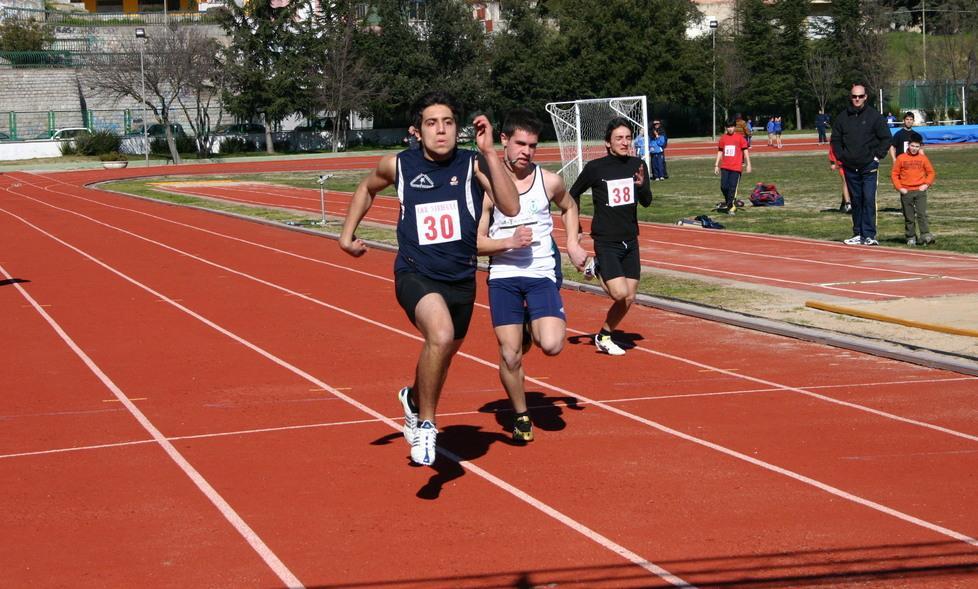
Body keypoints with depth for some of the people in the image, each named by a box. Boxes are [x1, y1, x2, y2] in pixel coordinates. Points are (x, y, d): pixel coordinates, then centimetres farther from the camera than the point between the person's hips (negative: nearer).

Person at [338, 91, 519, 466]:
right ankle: (425, 424, -13)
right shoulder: (398, 166, -2)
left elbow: (511, 207, -22)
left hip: (462, 280, 3)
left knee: (443, 352, 23)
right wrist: (347, 234, 14)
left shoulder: (473, 165, -6)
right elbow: (366, 189, 21)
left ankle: (414, 400, 58)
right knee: (441, 336, -32)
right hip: (416, 274, -3)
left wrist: (488, 152, -24)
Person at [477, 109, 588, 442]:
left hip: (542, 274, 1)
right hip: (503, 276, -1)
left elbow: (569, 207, 24)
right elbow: (477, 243, -3)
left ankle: (532, 329, 19)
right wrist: (510, 242, -19)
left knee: (552, 346, -18)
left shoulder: (549, 181, 0)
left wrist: (573, 243, 11)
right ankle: (521, 417, 21)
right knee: (510, 356, -4)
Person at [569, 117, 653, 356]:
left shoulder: (637, 165, 2)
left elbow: (647, 201, -4)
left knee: (629, 298, 5)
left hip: (630, 240, 5)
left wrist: (642, 185, -25)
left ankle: (604, 336, 26)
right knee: (620, 293, -17)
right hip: (605, 241, -5)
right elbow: (573, 194, 6)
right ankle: (596, 268, 13)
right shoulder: (595, 168, -8)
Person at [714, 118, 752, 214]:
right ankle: (728, 202, 22)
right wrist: (716, 165, 13)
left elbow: (745, 150, 2)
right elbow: (720, 152, 16)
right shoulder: (723, 138, 10)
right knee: (723, 187, -2)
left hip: (736, 167, -3)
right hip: (724, 167, 3)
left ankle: (731, 207, 1)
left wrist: (748, 164, -4)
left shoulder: (740, 137, 0)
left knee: (732, 187, -6)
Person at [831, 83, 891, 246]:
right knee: (856, 201, 9)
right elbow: (835, 139, 16)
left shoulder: (874, 116, -1)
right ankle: (858, 234, 14)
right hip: (850, 167, 4)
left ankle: (869, 235, -7)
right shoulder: (842, 117, 8)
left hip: (869, 166, -4)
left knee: (869, 200, -8)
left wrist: (877, 156, -5)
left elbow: (886, 138, 2)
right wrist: (841, 156, 4)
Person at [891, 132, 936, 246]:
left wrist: (926, 184, -2)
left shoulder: (923, 158, 5)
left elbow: (931, 172, 12)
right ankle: (911, 238, 12)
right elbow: (894, 174, 4)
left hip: (920, 191, 0)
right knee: (908, 217, 5)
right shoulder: (901, 158, 2)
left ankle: (926, 236, -14)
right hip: (906, 192, 0)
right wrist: (899, 187, -5)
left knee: (922, 214, -11)